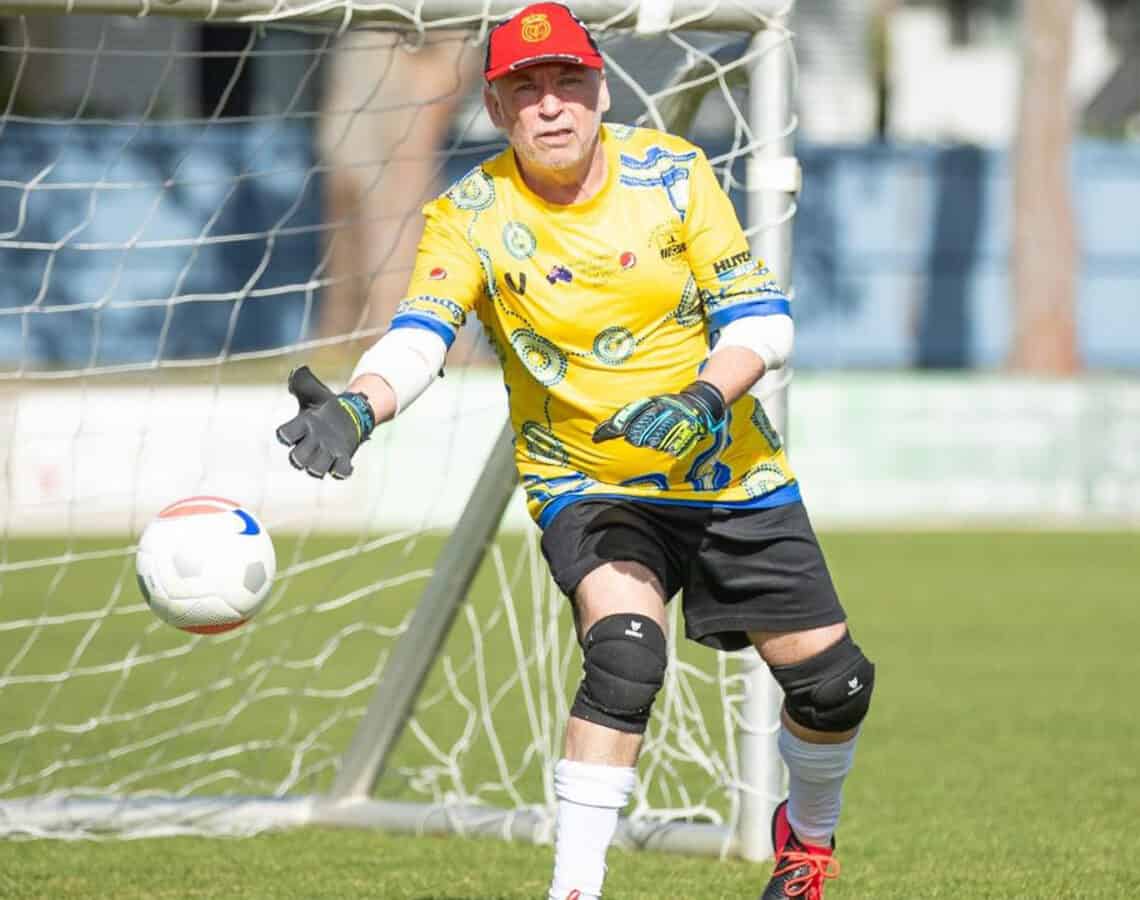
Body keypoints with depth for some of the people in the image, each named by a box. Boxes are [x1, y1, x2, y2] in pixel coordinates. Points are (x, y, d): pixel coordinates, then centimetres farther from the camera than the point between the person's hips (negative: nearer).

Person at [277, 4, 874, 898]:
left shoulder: (672, 172, -9)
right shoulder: (469, 215, -13)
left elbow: (762, 318, -9)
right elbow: (419, 336, -27)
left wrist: (705, 401, -29)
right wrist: (356, 407, -49)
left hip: (730, 472, 3)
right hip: (587, 485, -2)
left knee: (831, 681, 5)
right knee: (624, 650, -30)